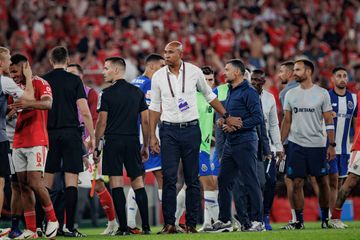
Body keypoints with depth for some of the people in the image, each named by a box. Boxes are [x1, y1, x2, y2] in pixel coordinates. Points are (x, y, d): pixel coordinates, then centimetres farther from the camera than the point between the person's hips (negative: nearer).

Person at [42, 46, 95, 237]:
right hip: (71, 133, -2)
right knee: (71, 181, -3)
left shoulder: (42, 80, 5)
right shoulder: (74, 80, -1)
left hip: (49, 134, 2)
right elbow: (84, 111, -6)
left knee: (46, 183, 8)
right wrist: (92, 136, 0)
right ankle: (69, 227, -8)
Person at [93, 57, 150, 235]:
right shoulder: (137, 92, 9)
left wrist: (96, 147, 0)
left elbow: (102, 122, -6)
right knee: (138, 183, 8)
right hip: (133, 141, 4)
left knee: (116, 184, -2)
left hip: (113, 141, -4)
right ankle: (146, 226, 3)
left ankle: (123, 227, -7)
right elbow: (146, 121, 9)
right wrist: (146, 146, 16)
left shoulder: (107, 94, -4)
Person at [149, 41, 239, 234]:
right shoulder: (158, 77, 2)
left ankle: (191, 223, 6)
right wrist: (152, 135, 3)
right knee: (169, 178, -7)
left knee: (192, 180, 2)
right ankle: (169, 223, -6)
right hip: (169, 130, 0)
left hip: (191, 130, 0)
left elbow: (209, 96, 14)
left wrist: (227, 117, 16)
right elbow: (155, 107, 8)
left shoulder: (194, 72, 0)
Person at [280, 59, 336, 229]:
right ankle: (299, 220, 4)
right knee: (297, 183, -1)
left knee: (323, 182, 4)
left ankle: (325, 218, 16)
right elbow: (287, 121, 11)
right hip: (296, 145, 2)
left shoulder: (322, 94, -1)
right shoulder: (290, 94, 7)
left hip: (317, 145, -2)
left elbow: (329, 121, 0)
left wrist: (332, 145, -5)